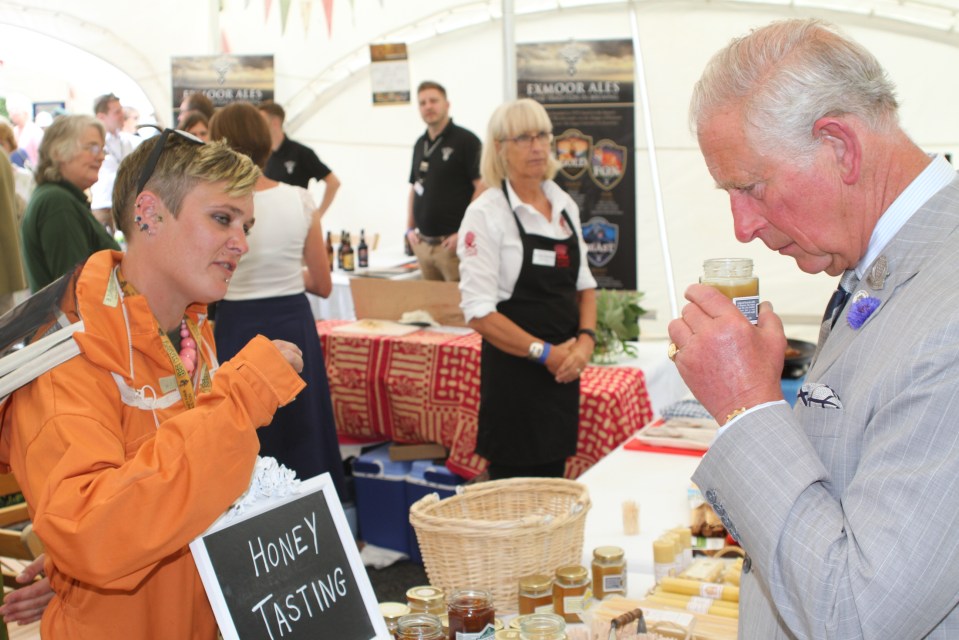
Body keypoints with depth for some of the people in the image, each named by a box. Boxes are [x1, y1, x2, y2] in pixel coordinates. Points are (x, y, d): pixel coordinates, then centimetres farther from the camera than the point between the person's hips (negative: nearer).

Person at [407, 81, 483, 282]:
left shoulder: (465, 140, -6)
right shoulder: (420, 144, 15)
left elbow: (482, 186, -12)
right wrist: (410, 228, 12)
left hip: (451, 242, -7)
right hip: (423, 243, 7)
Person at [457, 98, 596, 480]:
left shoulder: (564, 205, 9)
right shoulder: (486, 213, -11)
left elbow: (583, 284, 15)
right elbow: (479, 311, -15)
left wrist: (586, 339, -3)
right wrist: (543, 352, -17)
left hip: (563, 371, 6)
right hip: (515, 371, -6)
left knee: (553, 478, 15)